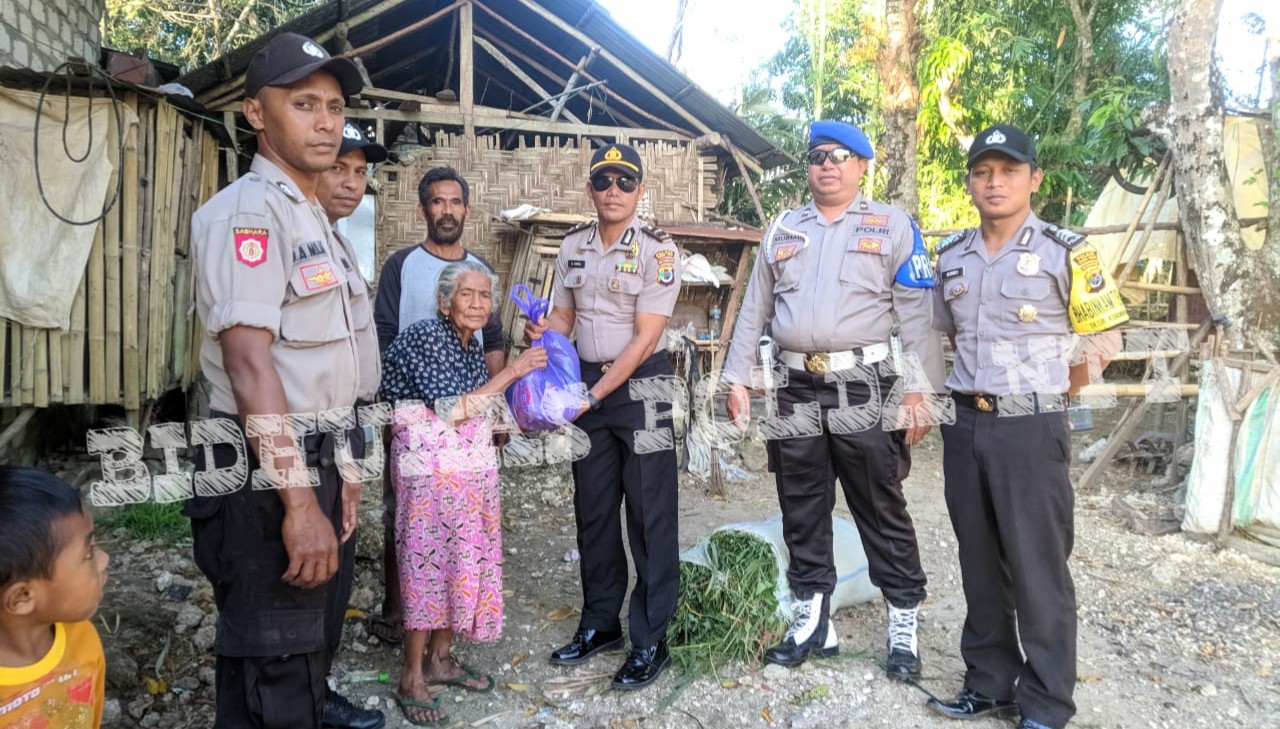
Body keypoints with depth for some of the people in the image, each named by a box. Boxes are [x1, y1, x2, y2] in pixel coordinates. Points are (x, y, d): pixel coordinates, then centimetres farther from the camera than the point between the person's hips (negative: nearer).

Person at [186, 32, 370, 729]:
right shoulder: (246, 211, -13)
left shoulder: (311, 216, 16)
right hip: (266, 480, -9)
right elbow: (249, 361, -23)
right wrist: (298, 502, -27)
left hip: (310, 466, 9)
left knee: (305, 649, 22)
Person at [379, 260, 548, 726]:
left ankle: (440, 658, 24)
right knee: (430, 557, -5)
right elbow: (452, 409, -19)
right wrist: (513, 372, -16)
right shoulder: (423, 336, -13)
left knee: (464, 555, 11)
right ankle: (412, 678, 6)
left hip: (470, 459, 8)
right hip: (429, 459, -8)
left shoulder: (471, 342, 11)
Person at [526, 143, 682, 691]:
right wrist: (542, 333, -11)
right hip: (586, 381, 6)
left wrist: (594, 395, -20)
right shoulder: (573, 247, 7)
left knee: (649, 516, -1)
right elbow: (563, 316, 13)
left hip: (640, 385, -5)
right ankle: (600, 624, 28)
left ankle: (650, 641, 10)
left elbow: (645, 338, -15)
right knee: (592, 510, 13)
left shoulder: (657, 250, -10)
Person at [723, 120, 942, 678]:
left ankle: (904, 626, 17)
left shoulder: (892, 226, 4)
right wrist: (737, 378, 9)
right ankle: (812, 621, 23)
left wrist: (920, 391, -11)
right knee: (801, 511, 10)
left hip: (865, 387, -4)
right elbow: (753, 310, 15)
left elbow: (916, 315, -3)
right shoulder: (782, 230, 15)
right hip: (797, 389, 4)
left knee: (881, 511, 3)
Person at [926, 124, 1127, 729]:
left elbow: (1102, 338, -1)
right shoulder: (951, 257, 9)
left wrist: (1040, 390, 3)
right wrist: (976, 387, 13)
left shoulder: (1064, 252, -5)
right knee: (980, 563, 13)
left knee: (1038, 569, 1)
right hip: (965, 424, 5)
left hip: (1030, 426, -5)